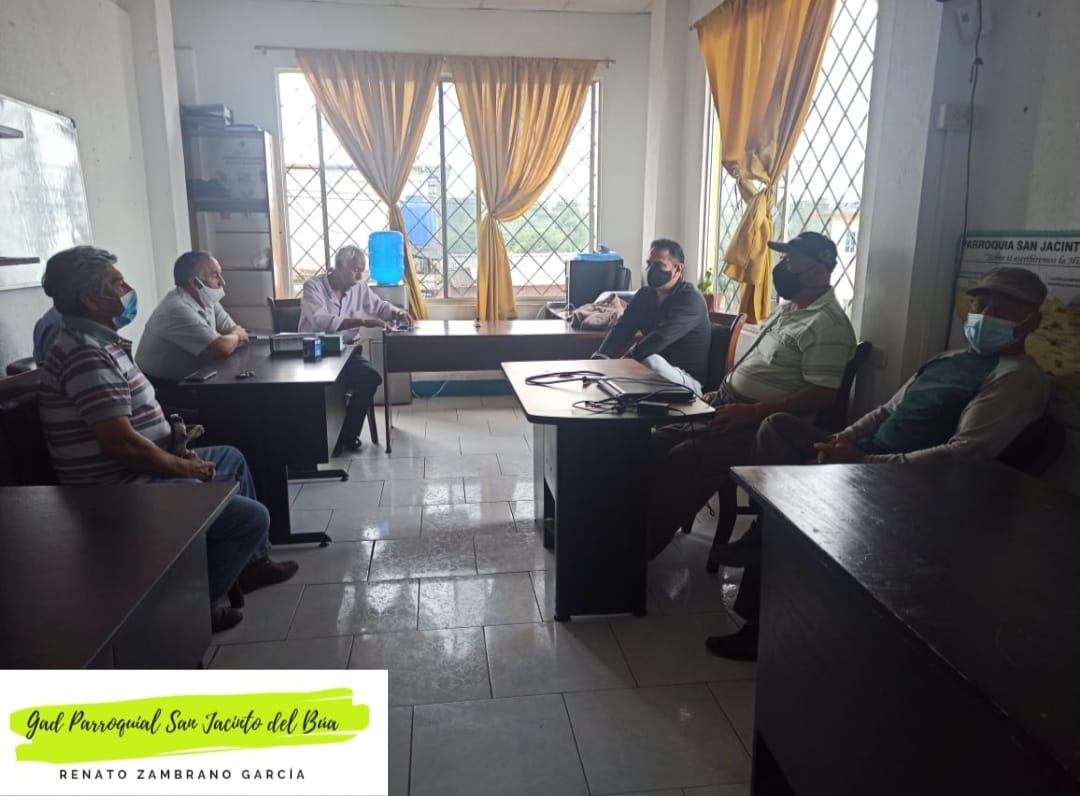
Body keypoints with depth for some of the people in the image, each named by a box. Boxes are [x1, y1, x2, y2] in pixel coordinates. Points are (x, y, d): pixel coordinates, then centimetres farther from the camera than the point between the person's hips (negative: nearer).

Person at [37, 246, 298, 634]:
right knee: (253, 517, -15)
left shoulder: (98, 342, 11)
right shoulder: (86, 354, -23)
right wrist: (183, 466, -15)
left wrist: (178, 454, 4)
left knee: (231, 459, 27)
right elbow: (120, 442, -29)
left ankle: (252, 561, 33)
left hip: (136, 475, 11)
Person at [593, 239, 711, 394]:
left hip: (689, 380, -6)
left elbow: (659, 339, -27)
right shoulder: (644, 295, 9)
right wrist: (600, 358, -22)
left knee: (651, 361, -35)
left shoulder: (691, 300, -14)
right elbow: (622, 329, -4)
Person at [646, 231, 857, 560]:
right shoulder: (787, 308, 17)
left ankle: (643, 546, -13)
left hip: (763, 428, -9)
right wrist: (722, 393, 12)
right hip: (729, 410, 10)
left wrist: (751, 413, -24)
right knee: (657, 444, -3)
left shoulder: (827, 325, -14)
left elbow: (821, 395, -22)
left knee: (681, 460, -25)